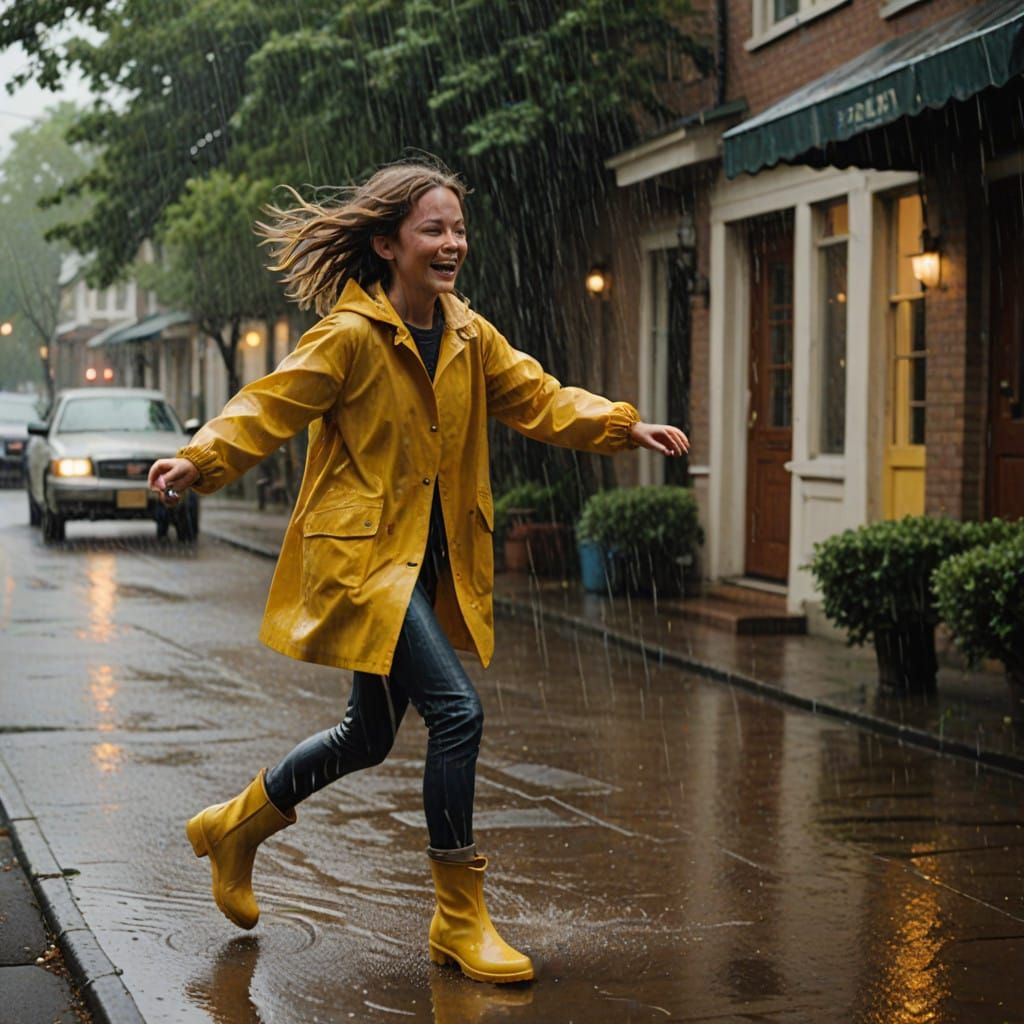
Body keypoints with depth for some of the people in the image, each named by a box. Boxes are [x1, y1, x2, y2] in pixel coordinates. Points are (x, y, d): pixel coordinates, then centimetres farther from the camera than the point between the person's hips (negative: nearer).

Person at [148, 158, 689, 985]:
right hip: (365, 553, -8)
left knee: (369, 737, 17)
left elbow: (538, 398, 12)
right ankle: (459, 917, -3)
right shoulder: (352, 336, -13)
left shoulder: (467, 336, 8)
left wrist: (624, 426, -1)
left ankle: (235, 829, 41)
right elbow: (272, 406, -13)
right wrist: (200, 461, -29)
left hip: (430, 562, 8)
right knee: (456, 710, -18)